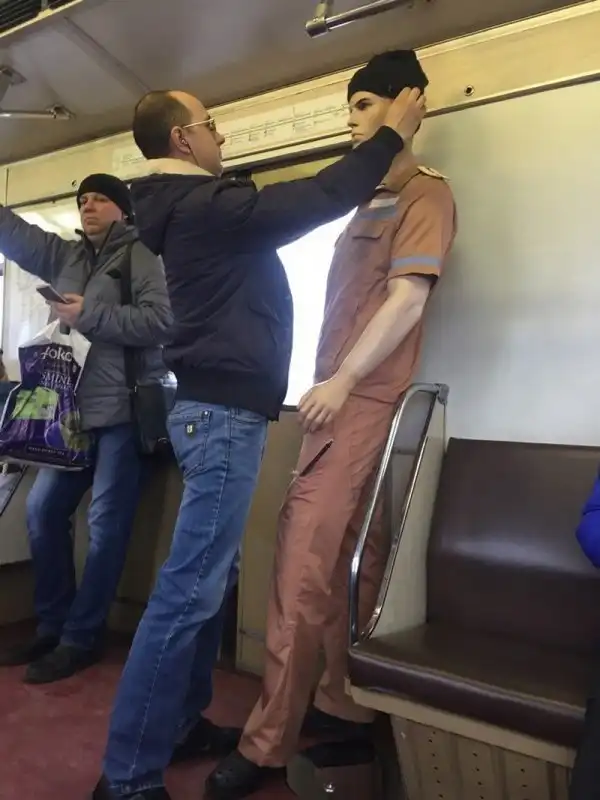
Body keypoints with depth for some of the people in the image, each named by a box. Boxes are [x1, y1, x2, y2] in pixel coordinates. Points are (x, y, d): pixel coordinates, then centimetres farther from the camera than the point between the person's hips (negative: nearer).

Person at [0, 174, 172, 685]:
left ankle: (81, 638, 11)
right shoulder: (65, 256, 20)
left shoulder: (142, 255, -2)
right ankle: (52, 626, 24)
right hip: (73, 409, 8)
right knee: (43, 510, 9)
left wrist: (90, 315, -16)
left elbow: (161, 319, -16)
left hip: (125, 410, -7)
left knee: (106, 524, -2)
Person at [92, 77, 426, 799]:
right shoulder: (203, 205, -12)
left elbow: (291, 204, 22)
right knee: (191, 588, -7)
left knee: (211, 576, 15)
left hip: (218, 407, 10)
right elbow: (317, 200, -13)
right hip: (223, 412, -10)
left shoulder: (191, 208, 19)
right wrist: (391, 136, 0)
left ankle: (182, 721, 29)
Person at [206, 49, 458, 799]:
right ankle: (343, 704, 25)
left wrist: (343, 381, -16)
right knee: (344, 558, 12)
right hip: (338, 395, 9)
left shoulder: (425, 193, -2)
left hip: (365, 399, -9)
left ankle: (269, 740, 4)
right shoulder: (370, 202, 23)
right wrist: (326, 384, 14)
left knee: (304, 560, -9)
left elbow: (409, 296, -13)